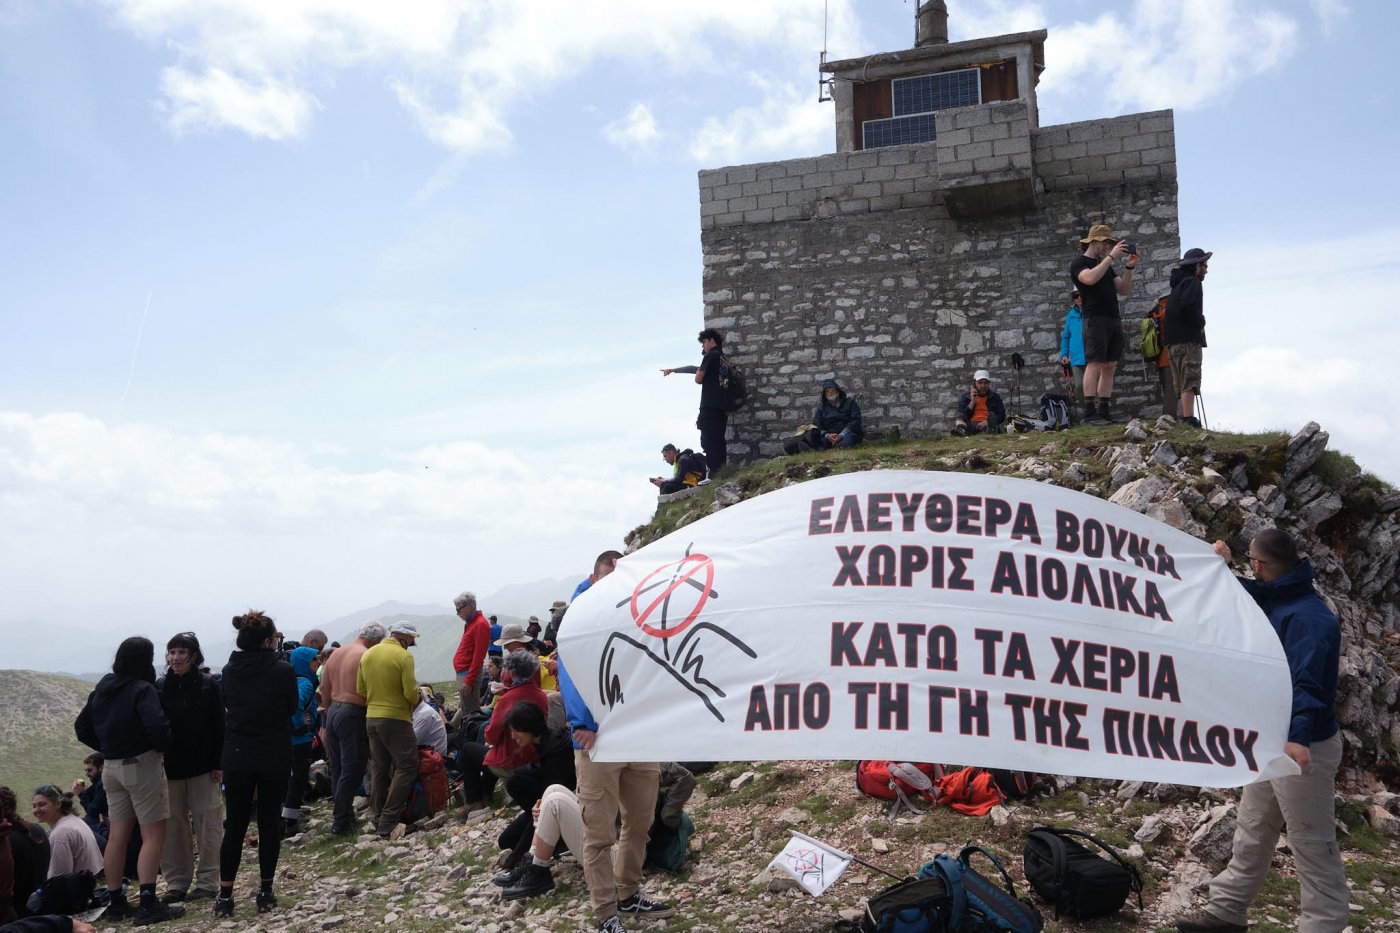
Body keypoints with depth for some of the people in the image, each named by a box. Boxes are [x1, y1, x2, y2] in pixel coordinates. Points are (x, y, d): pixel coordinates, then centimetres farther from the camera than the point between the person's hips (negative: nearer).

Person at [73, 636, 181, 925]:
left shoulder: (101, 690, 9)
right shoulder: (142, 689, -15)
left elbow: (82, 727, 16)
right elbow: (156, 725, -28)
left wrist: (108, 748, 14)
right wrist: (162, 747, -9)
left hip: (112, 767, 8)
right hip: (142, 764, -8)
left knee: (117, 836, 13)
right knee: (153, 835, -3)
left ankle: (115, 902, 20)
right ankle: (148, 904, -8)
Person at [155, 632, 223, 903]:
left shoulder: (208, 686, -3)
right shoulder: (160, 687, 4)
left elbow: (218, 727, -4)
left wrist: (218, 764, -8)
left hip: (202, 766, -3)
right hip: (169, 767, 3)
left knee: (207, 823, 1)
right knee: (172, 825, 6)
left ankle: (208, 881, 11)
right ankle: (176, 883, 17)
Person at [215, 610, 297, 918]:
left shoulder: (229, 671, -3)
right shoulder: (283, 670, -13)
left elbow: (227, 707, 11)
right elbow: (292, 707, 1)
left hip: (237, 756, 3)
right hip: (275, 756, -2)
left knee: (234, 825, 10)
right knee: (269, 823, 8)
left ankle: (225, 895, 13)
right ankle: (265, 893, 14)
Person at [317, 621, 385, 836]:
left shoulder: (336, 653, 12)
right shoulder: (367, 657, -12)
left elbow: (324, 687, 15)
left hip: (333, 712, 8)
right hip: (353, 715, -8)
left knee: (337, 769, 15)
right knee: (352, 771, -2)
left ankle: (341, 814, 23)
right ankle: (341, 823, -1)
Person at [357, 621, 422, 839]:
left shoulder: (368, 654, 6)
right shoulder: (403, 656, -14)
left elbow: (360, 690, 10)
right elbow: (411, 692, -16)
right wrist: (417, 700, 5)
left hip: (371, 717, 7)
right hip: (395, 719, -7)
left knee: (379, 768, 17)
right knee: (407, 766, 0)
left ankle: (377, 818, 23)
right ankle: (388, 823, -6)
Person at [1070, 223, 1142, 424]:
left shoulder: (1106, 266, 25)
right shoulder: (1079, 263, 2)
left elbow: (1125, 290, 17)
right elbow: (1090, 278, -20)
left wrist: (1130, 267, 3)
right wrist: (1111, 257, -15)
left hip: (1114, 321, 8)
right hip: (1095, 319, -8)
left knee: (1109, 368, 3)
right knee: (1094, 364, -15)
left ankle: (1104, 412, 3)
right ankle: (1091, 413, -19)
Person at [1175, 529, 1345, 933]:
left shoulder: (1307, 615, -23)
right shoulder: (1273, 600, 7)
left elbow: (1308, 681, -35)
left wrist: (1298, 737, -48)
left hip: (1303, 747, -10)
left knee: (1313, 846, 0)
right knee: (1251, 833, 17)